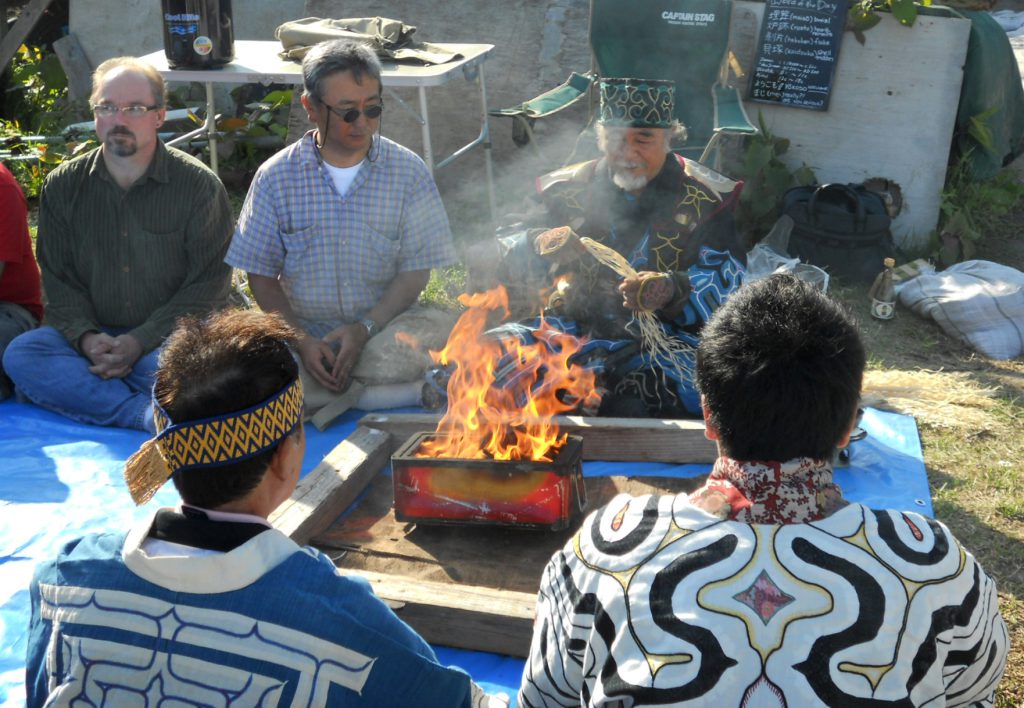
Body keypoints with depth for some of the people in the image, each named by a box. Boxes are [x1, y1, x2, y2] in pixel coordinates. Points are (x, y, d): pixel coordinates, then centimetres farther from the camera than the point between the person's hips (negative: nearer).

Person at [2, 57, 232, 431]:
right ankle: (147, 412, -33)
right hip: (91, 335, 4)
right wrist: (86, 337, -13)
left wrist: (138, 343, -16)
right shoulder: (63, 186, 7)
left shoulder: (199, 185, -3)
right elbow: (58, 281, 7)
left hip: (168, 340, -4)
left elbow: (207, 287, -6)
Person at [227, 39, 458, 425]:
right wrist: (301, 340, -14)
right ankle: (383, 393, -20)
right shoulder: (276, 177, 2)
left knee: (439, 331, -31)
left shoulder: (408, 171, 1)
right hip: (303, 333, 1)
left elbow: (416, 271, -2)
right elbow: (262, 276, 3)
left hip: (384, 328, 0)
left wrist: (365, 329, -17)